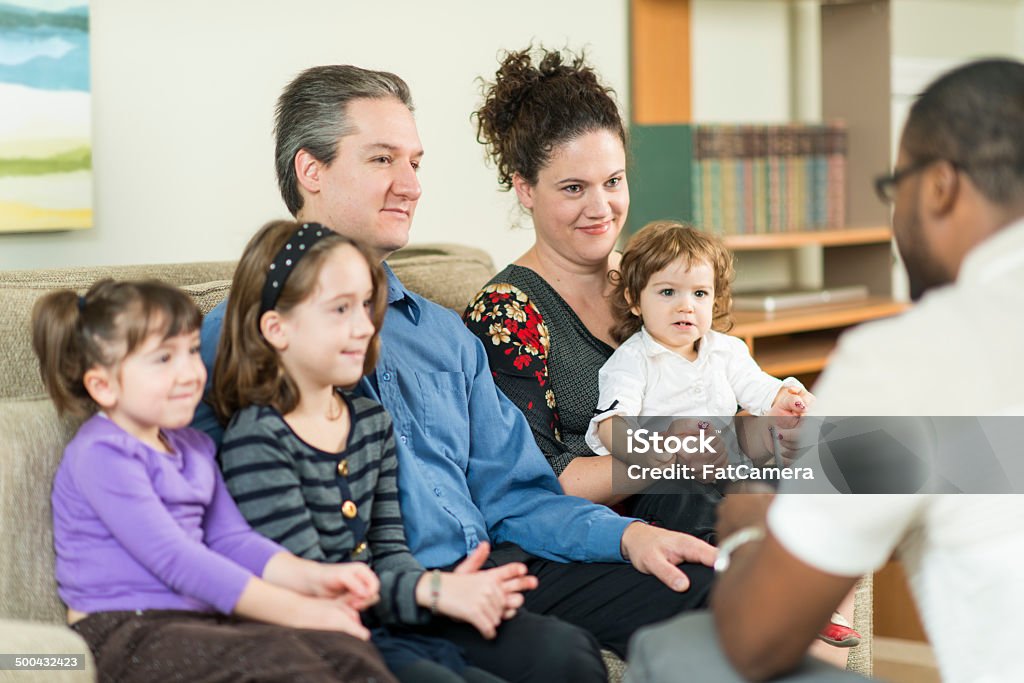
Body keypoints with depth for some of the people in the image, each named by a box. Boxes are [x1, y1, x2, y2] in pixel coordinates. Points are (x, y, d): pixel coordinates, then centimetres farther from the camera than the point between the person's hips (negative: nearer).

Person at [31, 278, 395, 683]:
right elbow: (174, 558, -17)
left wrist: (313, 577, -6)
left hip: (200, 620, 8)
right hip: (126, 633, -8)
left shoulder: (192, 448, 18)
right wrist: (294, 610, -19)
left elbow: (230, 540, 14)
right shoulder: (102, 454, -11)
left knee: (344, 649, -17)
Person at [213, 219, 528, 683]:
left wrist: (452, 588, -9)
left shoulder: (371, 422, 15)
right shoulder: (255, 439, -11)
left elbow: (388, 547, 12)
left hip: (385, 627, 7)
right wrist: (431, 591, -22)